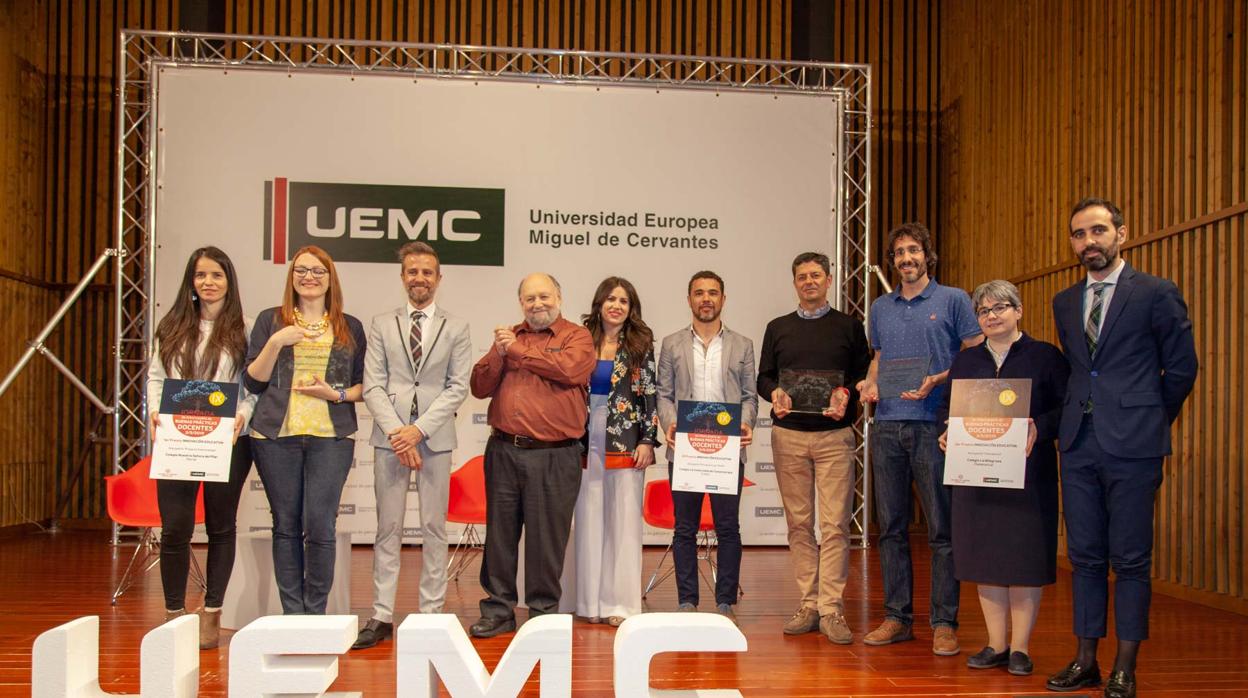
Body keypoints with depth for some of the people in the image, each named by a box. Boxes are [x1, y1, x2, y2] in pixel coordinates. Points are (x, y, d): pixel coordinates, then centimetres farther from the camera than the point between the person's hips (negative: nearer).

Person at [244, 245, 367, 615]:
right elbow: (253, 381, 6)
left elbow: (364, 384, 13)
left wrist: (337, 394, -6)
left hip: (331, 436, 0)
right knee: (286, 526, 4)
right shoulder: (270, 320, 11)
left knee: (319, 528, -6)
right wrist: (276, 342, -7)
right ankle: (292, 614, 14)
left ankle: (315, 615, 6)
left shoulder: (350, 328, 12)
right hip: (276, 435, 1)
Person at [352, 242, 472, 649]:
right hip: (390, 437, 1)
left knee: (434, 529, 4)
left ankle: (431, 612, 11)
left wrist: (419, 429, -11)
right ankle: (382, 616, 8)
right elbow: (373, 386, 2)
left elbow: (457, 387, -1)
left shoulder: (457, 330, 7)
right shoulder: (381, 325, 10)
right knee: (388, 529, 3)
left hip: (435, 437, 0)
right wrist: (397, 431, -10)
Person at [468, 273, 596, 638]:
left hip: (554, 457, -4)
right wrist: (498, 352, -9)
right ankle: (498, 610, 21)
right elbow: (479, 387, 9)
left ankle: (543, 613, 16)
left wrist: (517, 351, -9)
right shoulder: (508, 336, 16)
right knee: (500, 533, 9)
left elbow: (570, 369, -19)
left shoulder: (577, 337, 3)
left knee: (546, 538, 2)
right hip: (503, 452, 4)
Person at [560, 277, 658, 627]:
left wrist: (647, 440, -7)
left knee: (623, 520, 1)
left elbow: (650, 394, 0)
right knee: (588, 520, 6)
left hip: (626, 443, -2)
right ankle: (589, 601, 14)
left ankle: (619, 602, 9)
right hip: (587, 441, 2)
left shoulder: (640, 345, 3)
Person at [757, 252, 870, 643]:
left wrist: (846, 394, -13)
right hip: (788, 435, 2)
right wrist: (774, 393, -9)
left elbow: (864, 374, 7)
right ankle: (808, 606, 11)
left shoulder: (849, 327, 9)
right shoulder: (778, 328, 14)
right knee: (799, 523, 5)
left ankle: (831, 610, -2)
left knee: (835, 524, -6)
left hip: (834, 435, -2)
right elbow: (763, 376, 13)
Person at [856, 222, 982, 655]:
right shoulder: (881, 308, 17)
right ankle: (897, 617, 17)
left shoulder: (953, 300, 3)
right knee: (892, 526, 8)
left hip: (933, 424, -4)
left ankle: (944, 622, 6)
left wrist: (937, 380, -16)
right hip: (887, 426, 5)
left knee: (942, 528, -2)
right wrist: (869, 383, 3)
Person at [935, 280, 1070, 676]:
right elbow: (948, 408, 15)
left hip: (1027, 473, -3)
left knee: (1025, 556, 0)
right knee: (985, 556, 6)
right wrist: (948, 434, -4)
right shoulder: (965, 361, 15)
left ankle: (1020, 648, 9)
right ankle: (996, 645, 16)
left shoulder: (1046, 356, 3)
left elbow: (1068, 407, -4)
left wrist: (1039, 427, -21)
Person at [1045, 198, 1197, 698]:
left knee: (1130, 559, 1)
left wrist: (1151, 422, 7)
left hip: (1132, 445, -5)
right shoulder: (1064, 303, 13)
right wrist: (1077, 417, 14)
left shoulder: (1156, 294, -2)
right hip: (1079, 444, 5)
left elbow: (1182, 368, 1)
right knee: (1085, 555, 9)